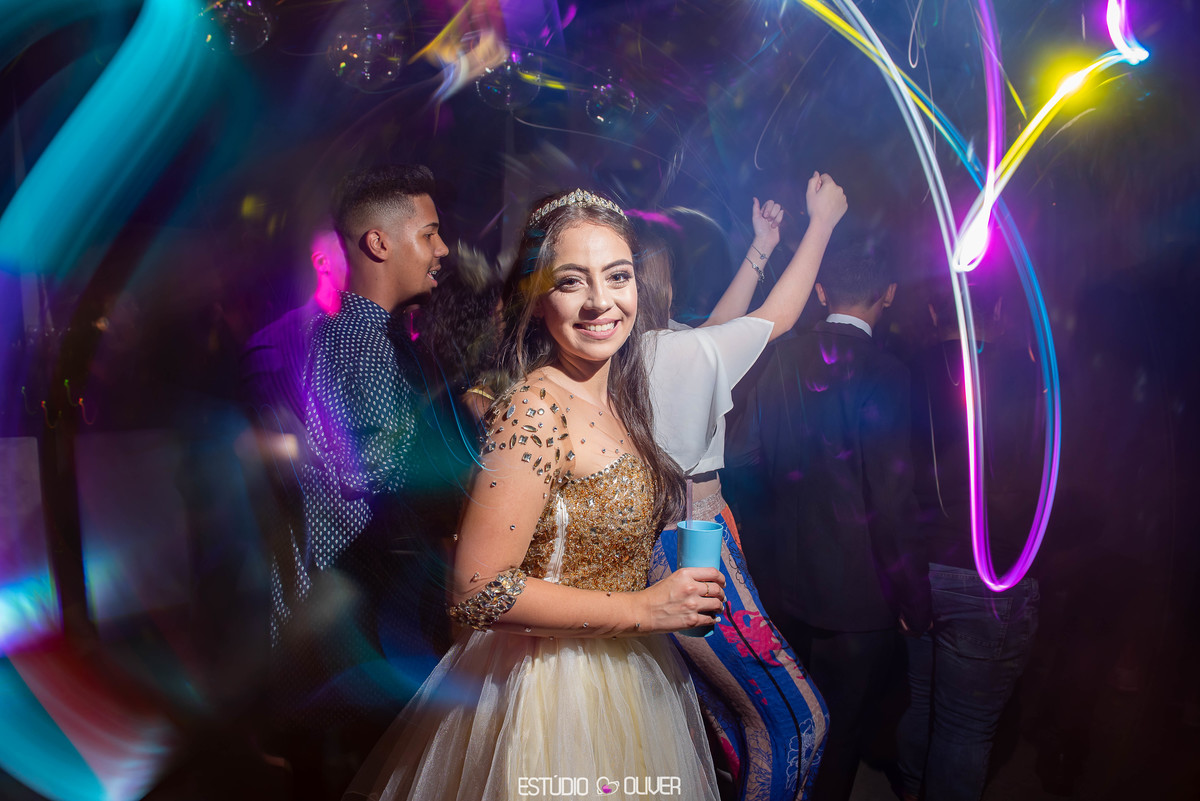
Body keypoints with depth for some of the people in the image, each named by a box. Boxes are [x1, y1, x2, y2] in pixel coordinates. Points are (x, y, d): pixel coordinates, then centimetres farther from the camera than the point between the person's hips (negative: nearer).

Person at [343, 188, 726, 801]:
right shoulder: (534, 411, -25)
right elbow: (477, 592, -27)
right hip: (554, 685, -8)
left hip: (622, 672, 9)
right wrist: (643, 608, -22)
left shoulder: (614, 397, -1)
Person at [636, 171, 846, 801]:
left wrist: (761, 248, 19)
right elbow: (780, 315, -3)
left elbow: (716, 328, 15)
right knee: (791, 722, 5)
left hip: (640, 542, 9)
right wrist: (821, 220, 10)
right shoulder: (683, 351, -19)